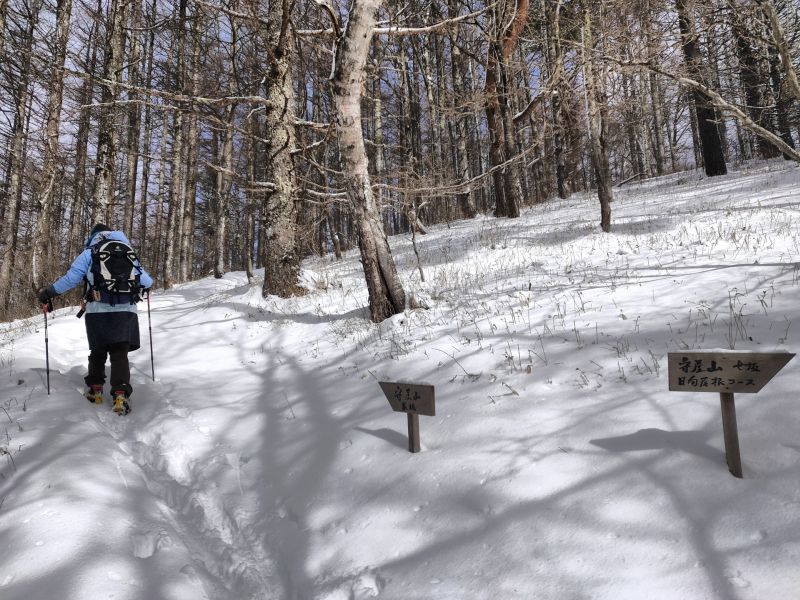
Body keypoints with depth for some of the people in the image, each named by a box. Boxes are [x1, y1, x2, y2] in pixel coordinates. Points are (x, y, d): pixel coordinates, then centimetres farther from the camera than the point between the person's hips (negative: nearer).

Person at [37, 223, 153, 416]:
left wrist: (47, 292, 13)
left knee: (98, 352, 19)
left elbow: (70, 279, 0)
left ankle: (95, 389, 22)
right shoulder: (129, 254, 14)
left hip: (98, 312, -1)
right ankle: (121, 394, -15)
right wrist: (136, 283, 38)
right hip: (125, 312, 1)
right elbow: (147, 282, 14)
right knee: (120, 353, 0)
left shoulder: (89, 253, 7)